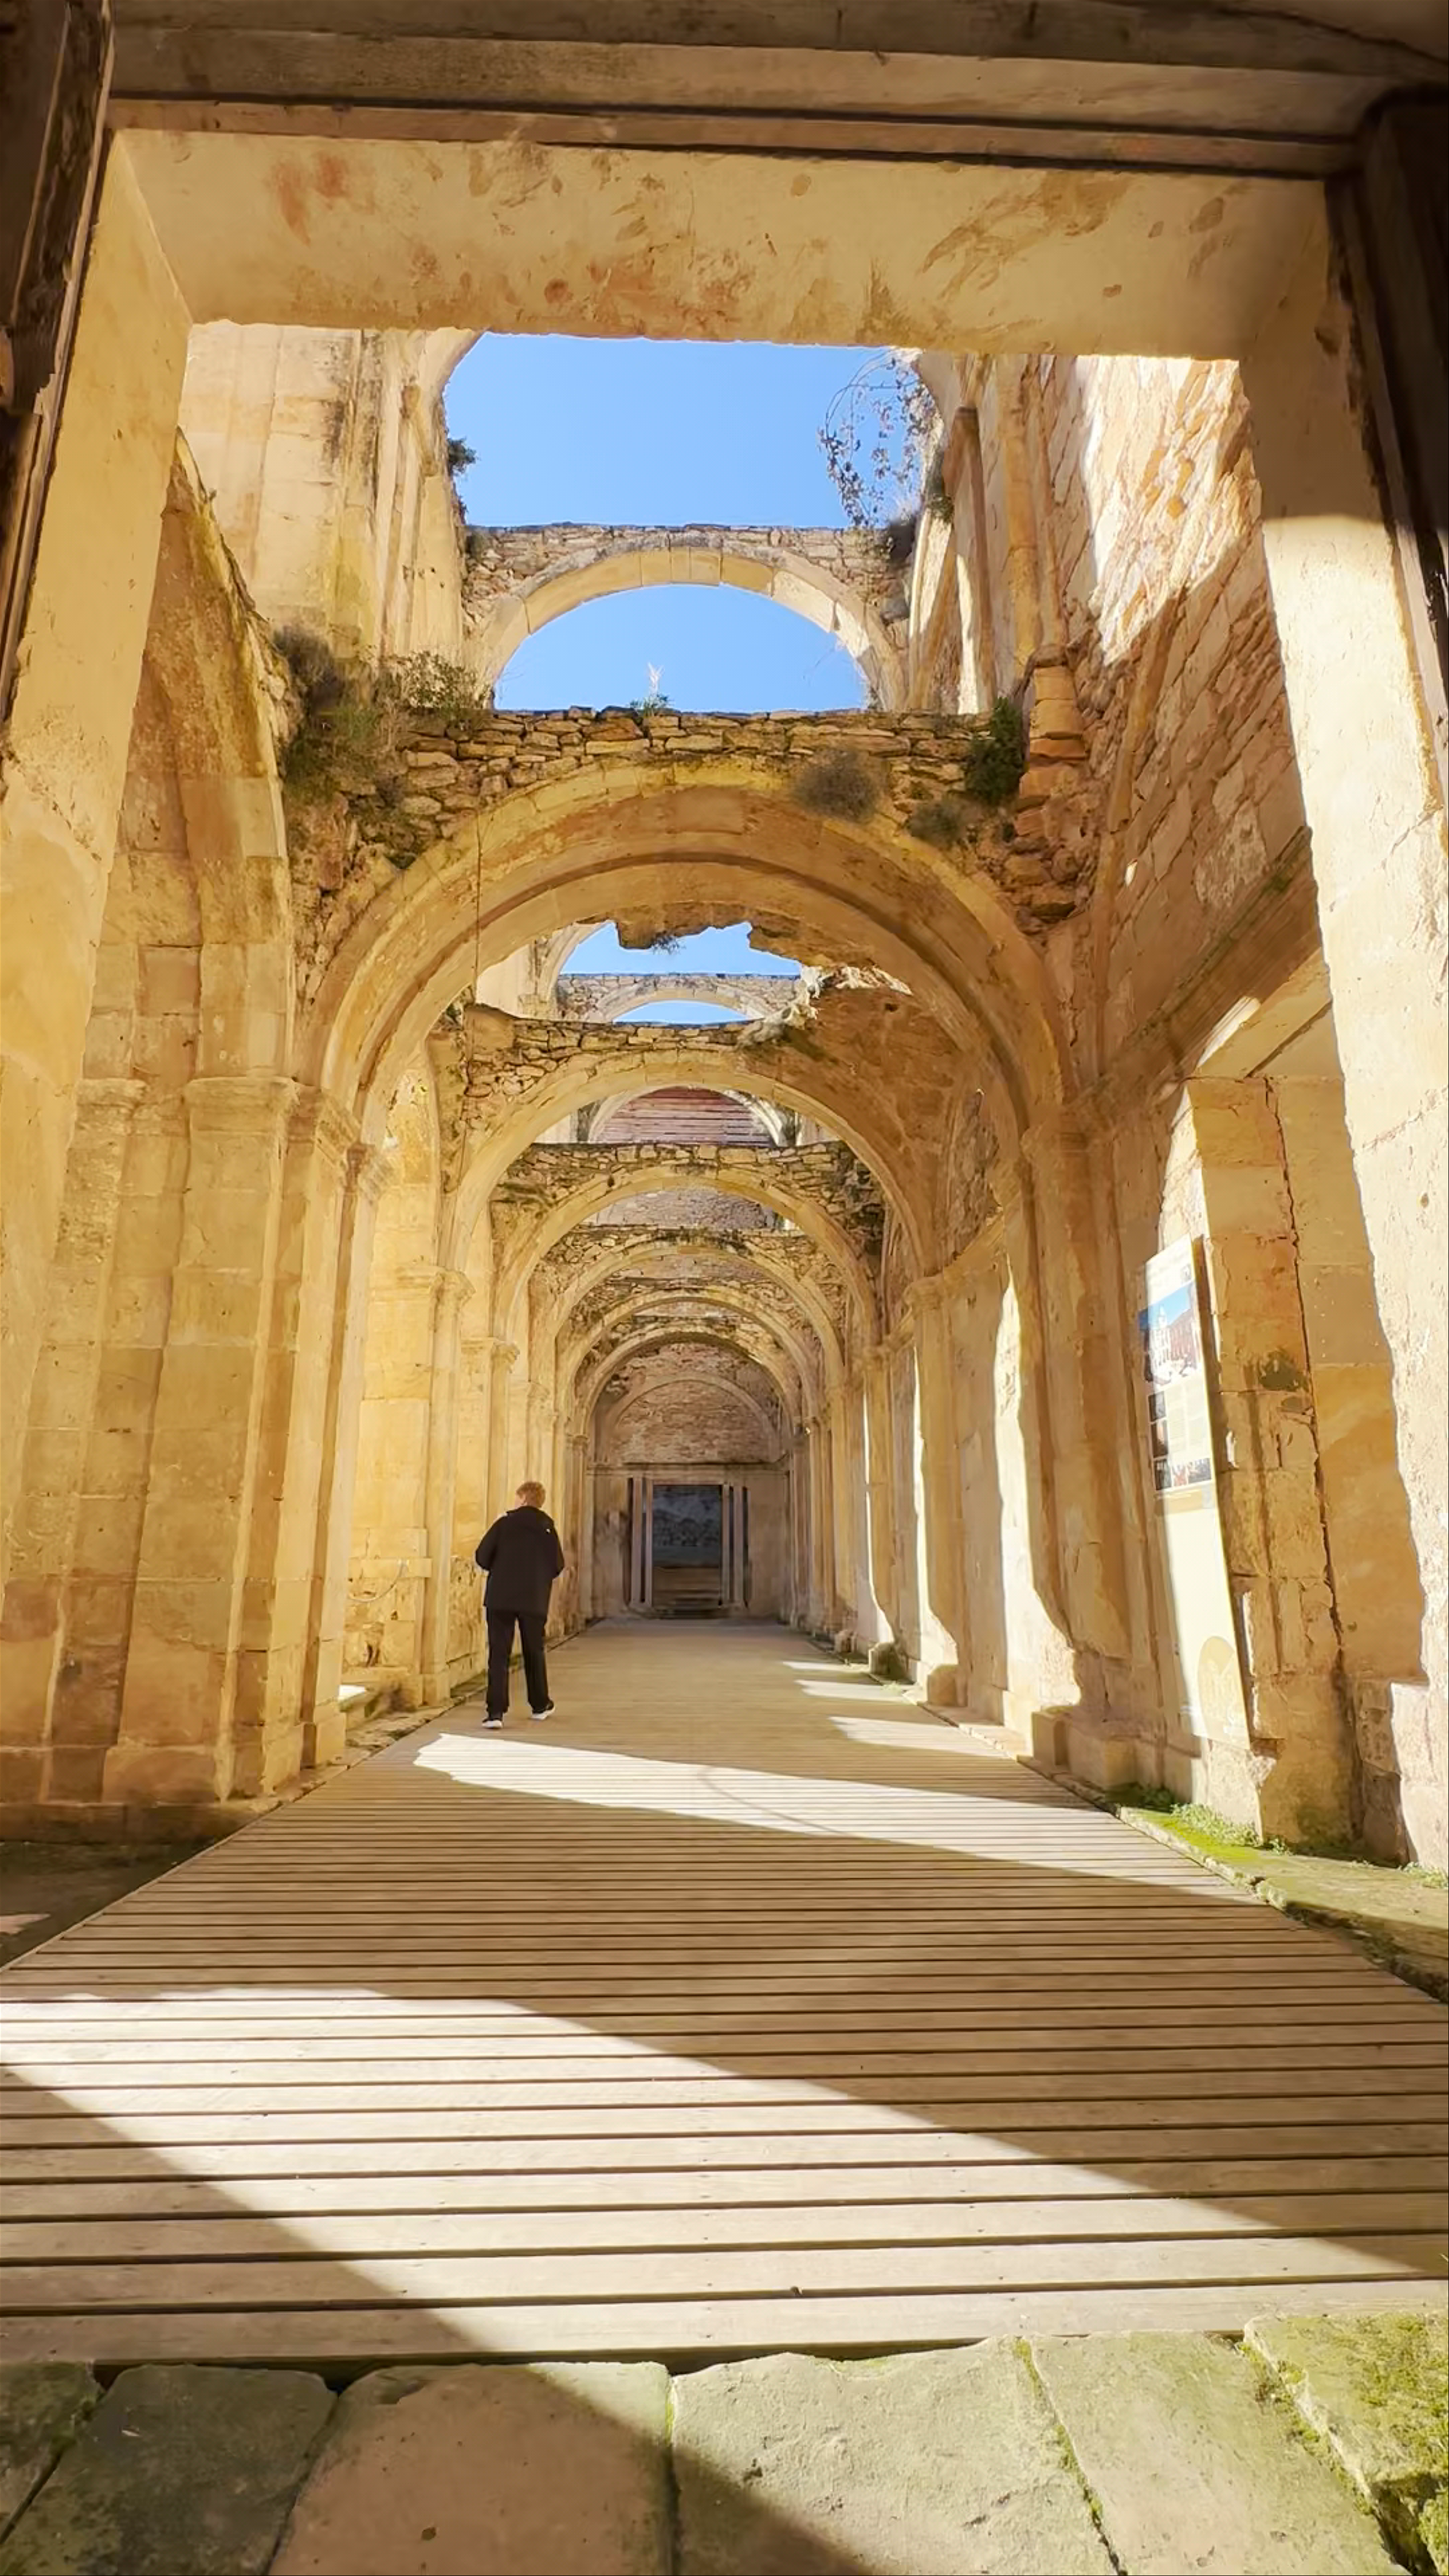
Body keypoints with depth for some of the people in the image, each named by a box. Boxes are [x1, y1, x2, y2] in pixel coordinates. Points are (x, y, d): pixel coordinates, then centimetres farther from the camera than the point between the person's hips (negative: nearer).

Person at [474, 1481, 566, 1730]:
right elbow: (558, 1566, 3)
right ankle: (540, 1706, 29)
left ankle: (496, 1712, -4)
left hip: (500, 1598, -2)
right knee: (534, 1652, 17)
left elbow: (481, 1557, -4)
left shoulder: (505, 1522, -3)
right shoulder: (548, 1527, 2)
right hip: (535, 1600, 2)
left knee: (499, 1653, 2)